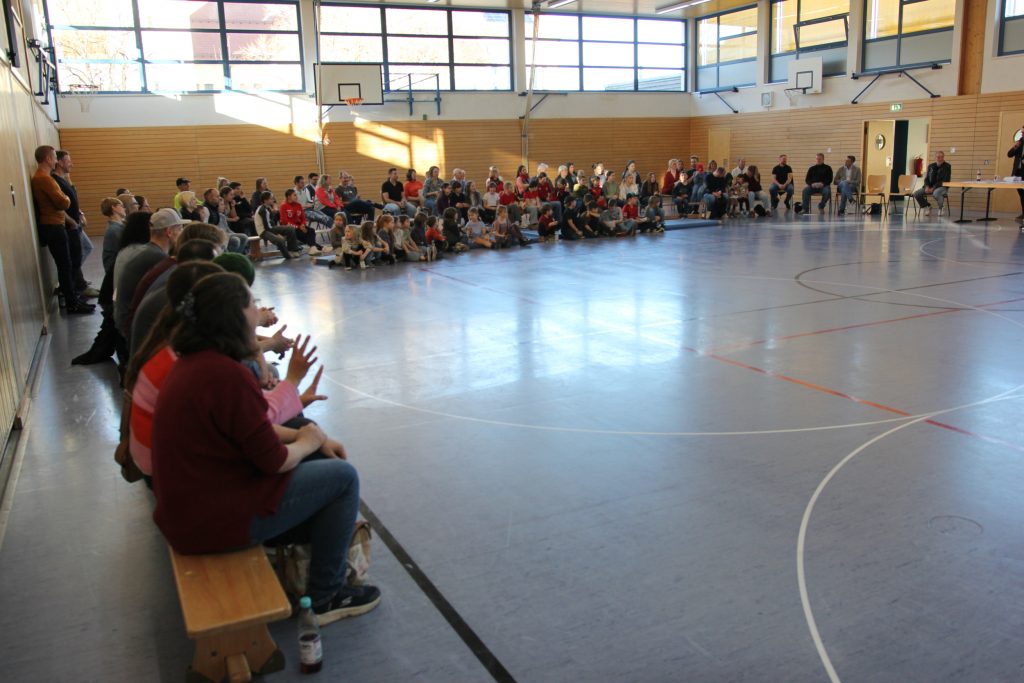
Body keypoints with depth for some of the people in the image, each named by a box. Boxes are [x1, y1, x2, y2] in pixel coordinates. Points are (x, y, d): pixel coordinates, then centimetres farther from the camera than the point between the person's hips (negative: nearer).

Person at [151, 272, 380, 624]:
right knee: (342, 477, -2)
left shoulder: (196, 359, 4)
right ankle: (325, 597, 11)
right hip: (214, 520, -10)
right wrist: (309, 442, 0)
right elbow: (274, 461, -20)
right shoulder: (227, 374, -27)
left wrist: (305, 435, 5)